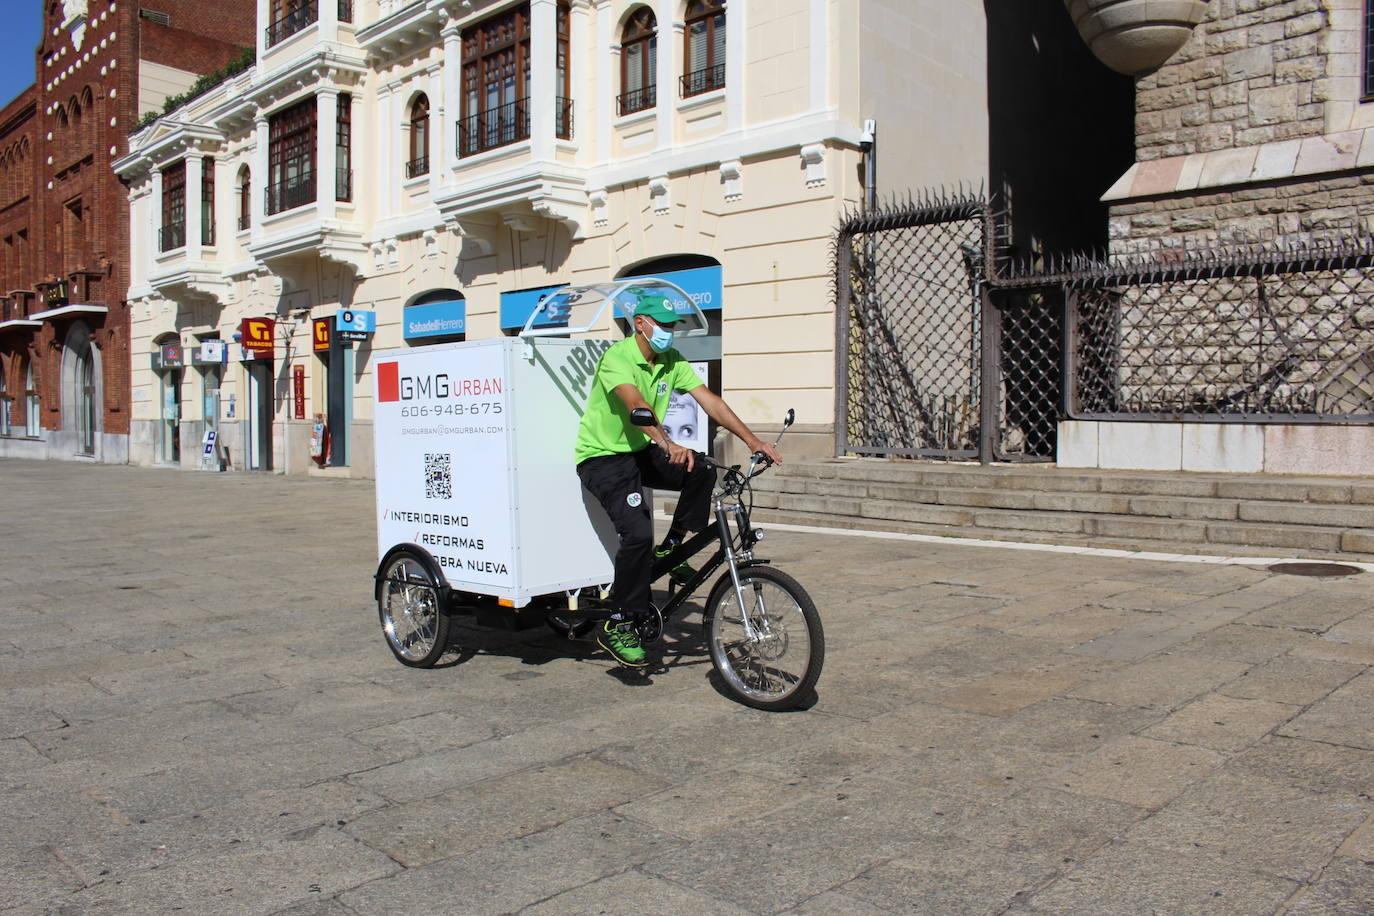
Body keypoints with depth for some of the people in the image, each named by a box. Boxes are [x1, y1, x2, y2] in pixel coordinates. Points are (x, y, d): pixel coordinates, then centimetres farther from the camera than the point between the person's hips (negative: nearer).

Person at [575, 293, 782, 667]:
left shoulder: (673, 362, 1)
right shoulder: (617, 358, -20)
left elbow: (709, 400, -7)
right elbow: (637, 405, -38)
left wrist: (752, 440, -18)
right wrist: (668, 444, -54)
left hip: (640, 451, 7)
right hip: (603, 457, -7)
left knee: (702, 472, -18)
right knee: (638, 533, -23)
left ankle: (669, 548, 2)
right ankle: (617, 626, -8)